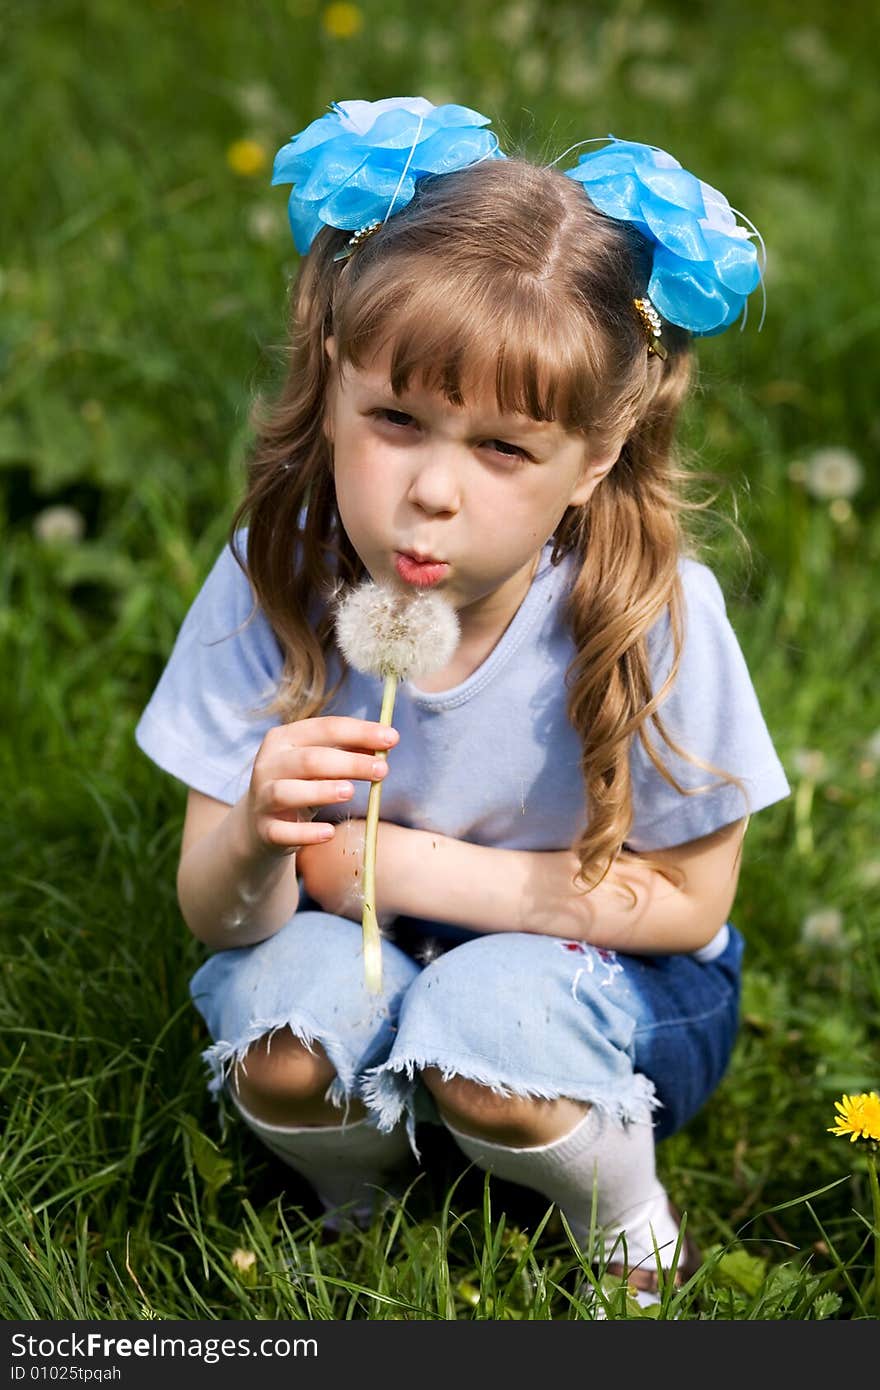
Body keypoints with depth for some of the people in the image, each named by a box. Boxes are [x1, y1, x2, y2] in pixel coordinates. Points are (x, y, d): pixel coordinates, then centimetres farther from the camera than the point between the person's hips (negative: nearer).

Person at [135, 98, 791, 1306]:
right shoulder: (274, 581, -20)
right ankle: (355, 1208, 7)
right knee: (279, 1023, -28)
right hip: (359, 948, 2)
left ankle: (631, 1227, 2)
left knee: (487, 1027, -32)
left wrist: (400, 865, -21)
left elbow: (688, 899, -15)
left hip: (585, 964, -2)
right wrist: (257, 842, -41)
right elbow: (216, 916, -15)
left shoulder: (652, 615, -25)